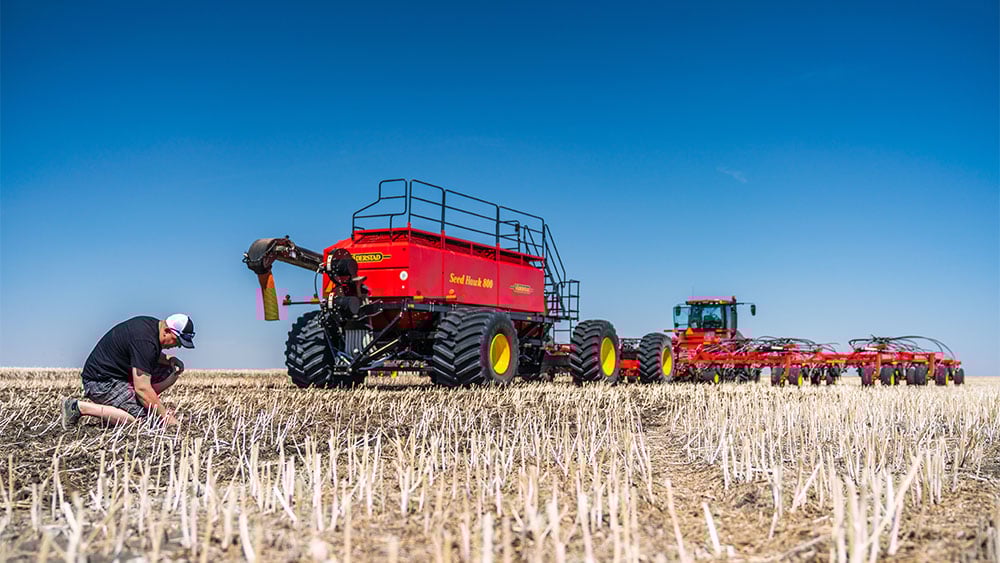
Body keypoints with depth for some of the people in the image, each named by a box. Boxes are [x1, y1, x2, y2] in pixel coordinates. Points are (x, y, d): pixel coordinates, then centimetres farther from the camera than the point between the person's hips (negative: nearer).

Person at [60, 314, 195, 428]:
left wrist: (169, 360, 4)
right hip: (101, 381, -10)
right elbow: (142, 388, -28)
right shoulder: (144, 340, -26)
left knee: (171, 372, 4)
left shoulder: (153, 325, 3)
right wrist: (166, 416, -21)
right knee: (141, 417, -26)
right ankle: (80, 407, -14)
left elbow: (154, 355, 26)